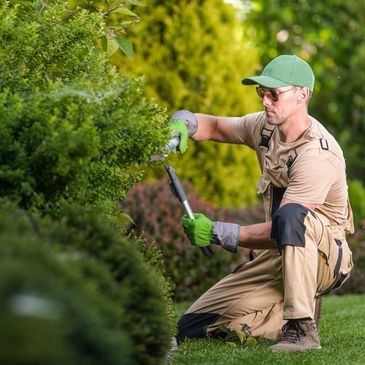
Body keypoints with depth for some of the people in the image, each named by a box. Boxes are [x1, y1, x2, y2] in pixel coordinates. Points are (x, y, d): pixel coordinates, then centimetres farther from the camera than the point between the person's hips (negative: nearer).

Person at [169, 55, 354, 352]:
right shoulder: (265, 126, 2)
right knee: (191, 328, 0)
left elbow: (279, 229, -27)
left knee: (291, 215, -42)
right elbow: (214, 127, 15)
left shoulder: (318, 154, -24)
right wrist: (182, 124, -8)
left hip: (326, 257, -8)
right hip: (276, 256, 8)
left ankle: (302, 328, -34)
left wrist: (217, 233, -26)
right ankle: (292, 314, 15)